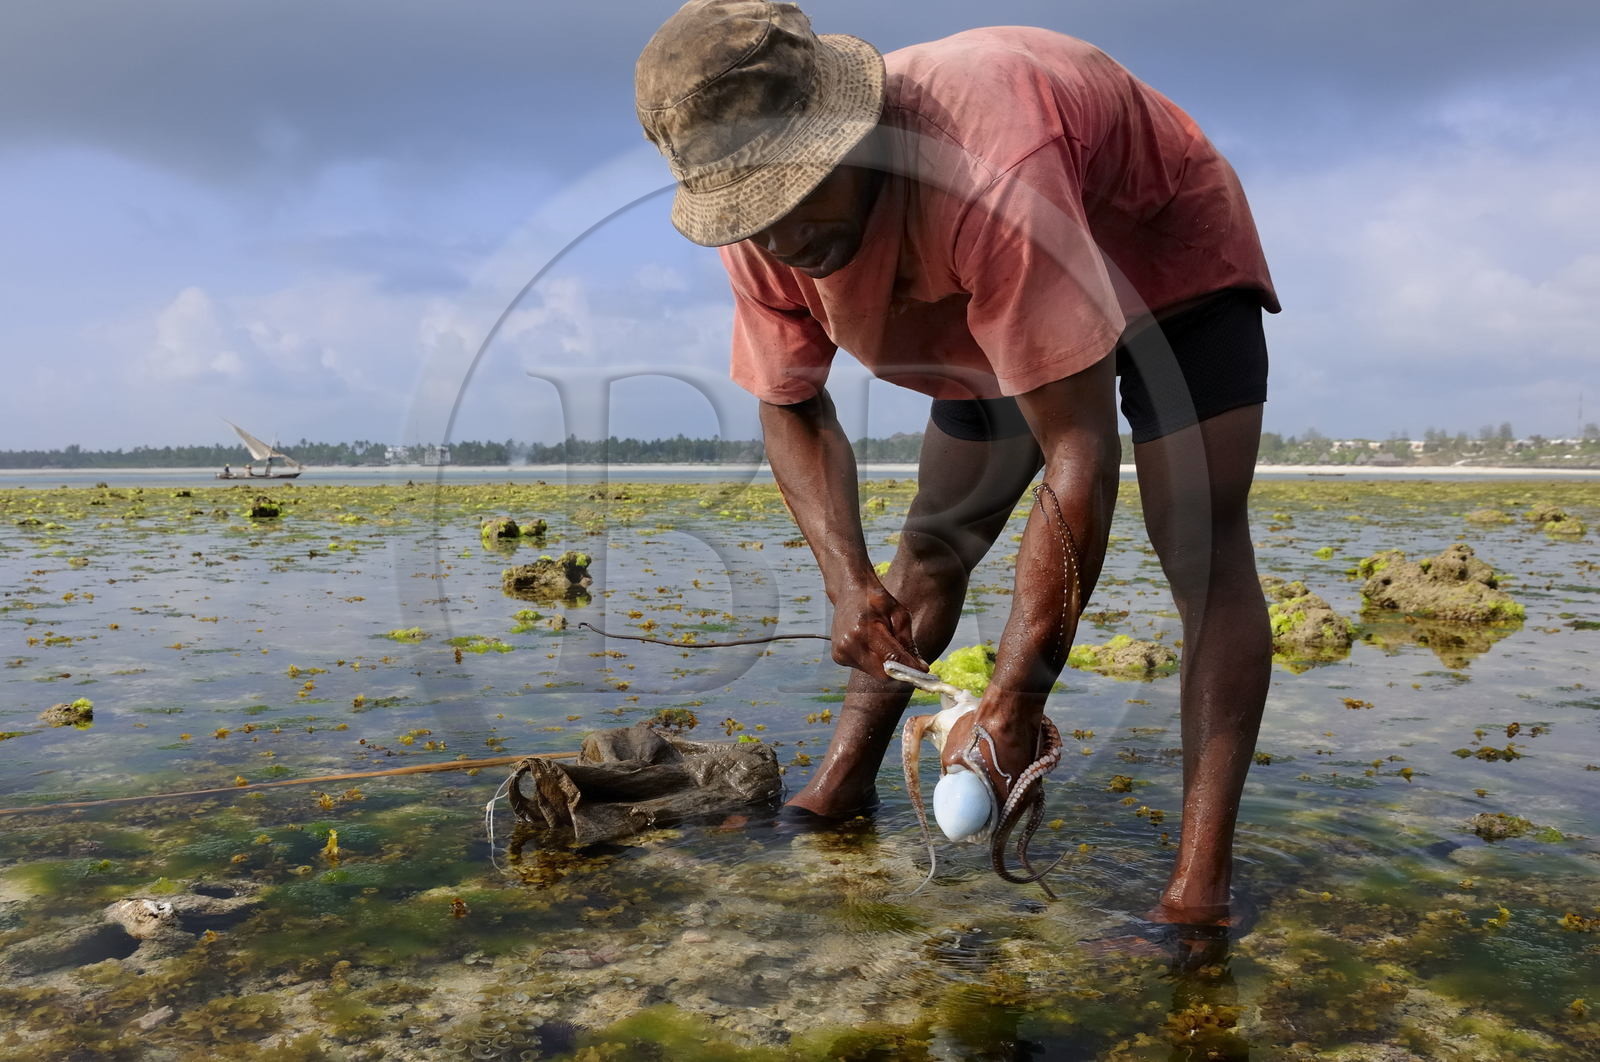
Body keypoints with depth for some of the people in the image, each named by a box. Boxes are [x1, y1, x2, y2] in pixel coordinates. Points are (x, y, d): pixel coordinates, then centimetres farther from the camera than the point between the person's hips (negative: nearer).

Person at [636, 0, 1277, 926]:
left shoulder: (990, 180, -45)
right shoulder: (762, 229, -22)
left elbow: (1080, 455, -44)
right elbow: (792, 408, -9)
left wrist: (1015, 700, -41)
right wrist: (849, 581, -25)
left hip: (1167, 255, -5)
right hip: (997, 311, 6)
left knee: (1201, 549, -22)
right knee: (932, 545, 5)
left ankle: (1201, 885, -21)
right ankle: (841, 786, 16)